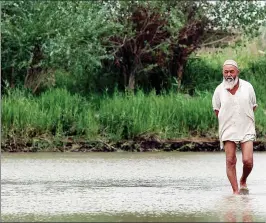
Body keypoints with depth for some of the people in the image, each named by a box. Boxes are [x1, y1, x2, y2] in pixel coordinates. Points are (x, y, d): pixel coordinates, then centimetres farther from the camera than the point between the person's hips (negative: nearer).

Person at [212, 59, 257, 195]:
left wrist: (243, 120, 9)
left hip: (246, 129, 0)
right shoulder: (219, 90, 0)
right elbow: (216, 110, 13)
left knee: (248, 161, -12)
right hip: (228, 130, 0)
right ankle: (235, 191, 1)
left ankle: (243, 182, 16)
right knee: (230, 161, -5)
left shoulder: (247, 87, 0)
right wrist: (228, 121, 9)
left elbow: (253, 106, 12)